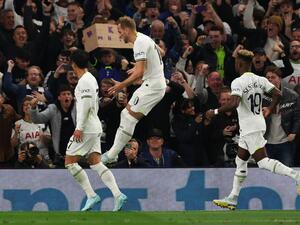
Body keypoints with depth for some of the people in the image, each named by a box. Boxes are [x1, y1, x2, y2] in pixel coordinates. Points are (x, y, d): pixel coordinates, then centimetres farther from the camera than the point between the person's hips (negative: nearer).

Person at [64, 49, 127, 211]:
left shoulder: (84, 81, -12)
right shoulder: (91, 79, 18)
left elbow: (86, 104, -21)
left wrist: (79, 127, -22)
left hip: (86, 129, -10)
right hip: (95, 128, 10)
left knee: (70, 162, -4)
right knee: (95, 163, 5)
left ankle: (91, 195, -9)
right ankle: (118, 195, -9)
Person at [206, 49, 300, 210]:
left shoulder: (238, 82, -16)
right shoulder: (260, 80, 7)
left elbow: (234, 104, -28)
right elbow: (277, 94, 4)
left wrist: (215, 112, -15)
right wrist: (269, 109, 20)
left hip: (250, 129, -9)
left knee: (263, 162, -11)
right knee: (240, 161, 14)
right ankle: (232, 199, 17)